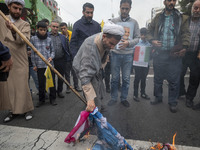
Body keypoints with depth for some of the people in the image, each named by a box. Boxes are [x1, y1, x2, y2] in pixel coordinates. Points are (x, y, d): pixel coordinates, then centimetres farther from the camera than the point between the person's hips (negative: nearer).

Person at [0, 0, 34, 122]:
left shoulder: (25, 25, 4)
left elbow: (23, 40, -15)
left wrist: (14, 31, -34)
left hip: (20, 61, -3)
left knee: (22, 86, -2)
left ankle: (27, 109, 14)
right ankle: (13, 110, 21)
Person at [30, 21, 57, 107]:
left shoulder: (49, 39, 6)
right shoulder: (33, 39, 3)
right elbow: (32, 53, 4)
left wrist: (51, 57, -10)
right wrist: (34, 65, 2)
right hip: (39, 65, -1)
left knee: (52, 82, 4)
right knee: (41, 83, 7)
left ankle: (52, 98, 19)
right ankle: (41, 100, 23)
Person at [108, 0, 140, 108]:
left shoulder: (134, 22, 7)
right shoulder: (113, 21, 5)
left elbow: (137, 38, 4)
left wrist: (128, 43, -16)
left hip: (128, 54, 1)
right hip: (115, 53, -1)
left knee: (126, 79, 7)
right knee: (115, 78, 6)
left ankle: (124, 98, 23)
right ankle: (114, 98, 22)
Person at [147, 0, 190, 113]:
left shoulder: (182, 18, 7)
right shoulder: (158, 18, 11)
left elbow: (186, 33, 0)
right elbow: (149, 32, 14)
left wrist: (184, 47, -16)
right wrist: (152, 40, -5)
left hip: (175, 54, -1)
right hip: (159, 54, 2)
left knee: (174, 80, 3)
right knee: (158, 78, 13)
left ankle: (173, 102, 21)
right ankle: (158, 97, 32)